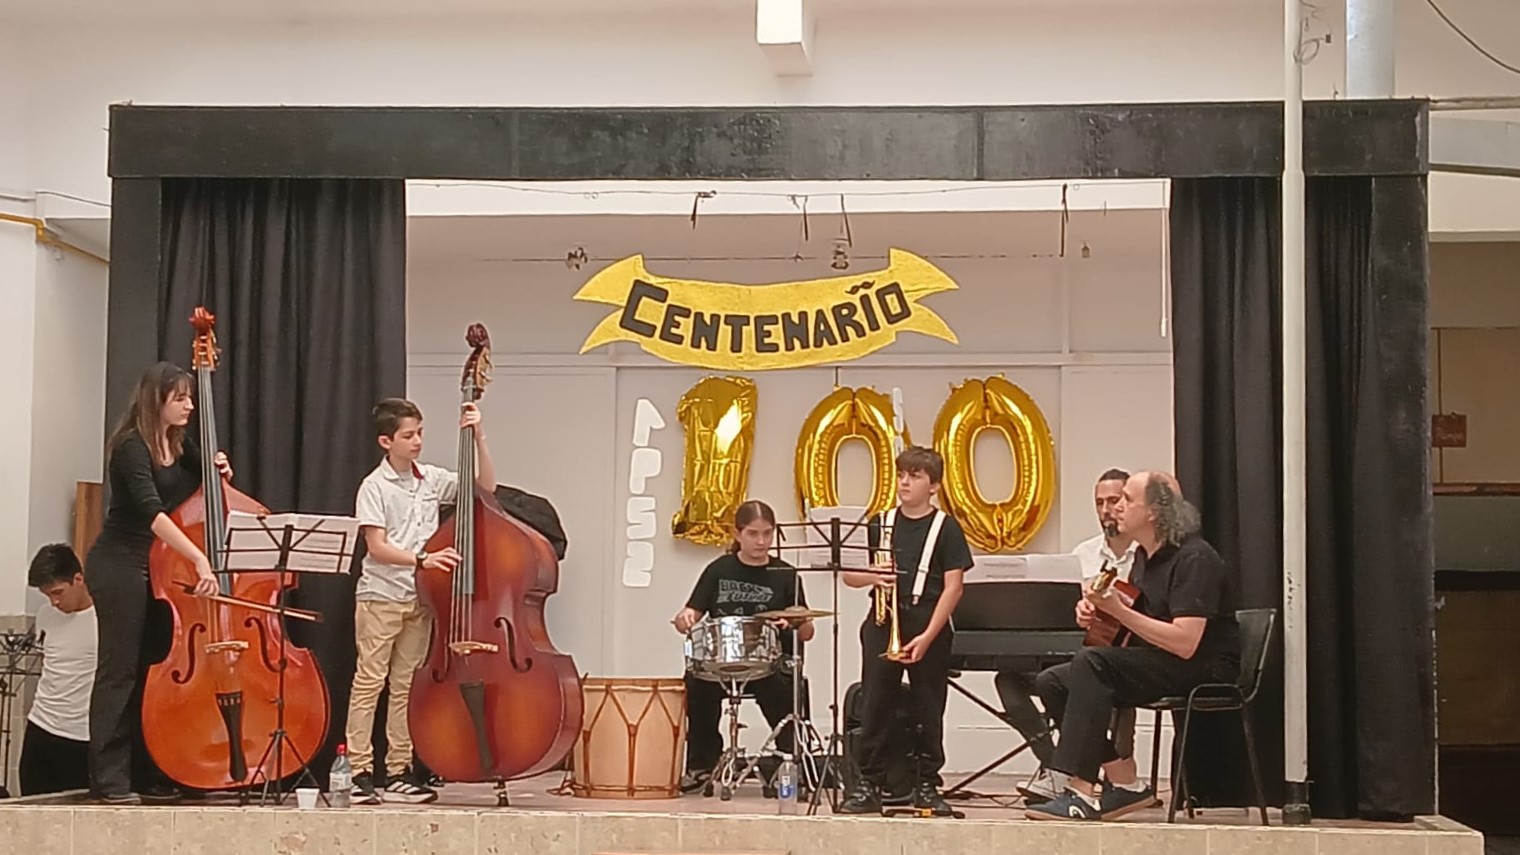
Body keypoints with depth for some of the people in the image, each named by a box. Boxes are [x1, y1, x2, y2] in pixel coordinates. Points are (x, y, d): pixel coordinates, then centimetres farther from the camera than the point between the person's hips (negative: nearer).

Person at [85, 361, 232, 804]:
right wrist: (199, 559, -40)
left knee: (152, 668, 9)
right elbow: (152, 511, -30)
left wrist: (219, 472, -2)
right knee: (120, 669, -7)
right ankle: (110, 778, -3)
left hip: (158, 568, 8)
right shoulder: (131, 448, -16)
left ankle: (146, 772, 15)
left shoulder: (180, 444, 8)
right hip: (119, 567, -8)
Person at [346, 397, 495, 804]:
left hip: (419, 598, 5)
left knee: (406, 686, 8)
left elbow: (485, 486, 10)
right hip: (380, 597, -5)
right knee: (369, 682, -5)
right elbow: (377, 548, -13)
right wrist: (421, 560, -26)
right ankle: (360, 771, -2)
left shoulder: (432, 479, 7)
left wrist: (478, 438, 1)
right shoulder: (375, 487, -6)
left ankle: (399, 772, 13)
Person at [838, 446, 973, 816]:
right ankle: (868, 785, 7)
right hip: (882, 622, 3)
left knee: (927, 709, 3)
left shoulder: (945, 528, 0)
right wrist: (872, 577, -12)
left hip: (929, 626, -2)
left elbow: (953, 587, -5)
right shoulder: (879, 524, 10)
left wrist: (927, 636, -13)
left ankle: (927, 786, 13)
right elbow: (848, 575, 11)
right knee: (874, 705, 1)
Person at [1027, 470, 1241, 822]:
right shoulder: (1144, 556, 12)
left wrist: (1117, 610, -26)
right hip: (1154, 664, 10)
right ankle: (1125, 784, -5)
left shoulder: (1194, 558, -18)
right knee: (1052, 682, -3)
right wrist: (1095, 611, 3)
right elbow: (1138, 619, 26)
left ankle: (1081, 791, -30)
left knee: (1091, 662, -29)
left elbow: (1185, 643, -27)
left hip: (1204, 669, -10)